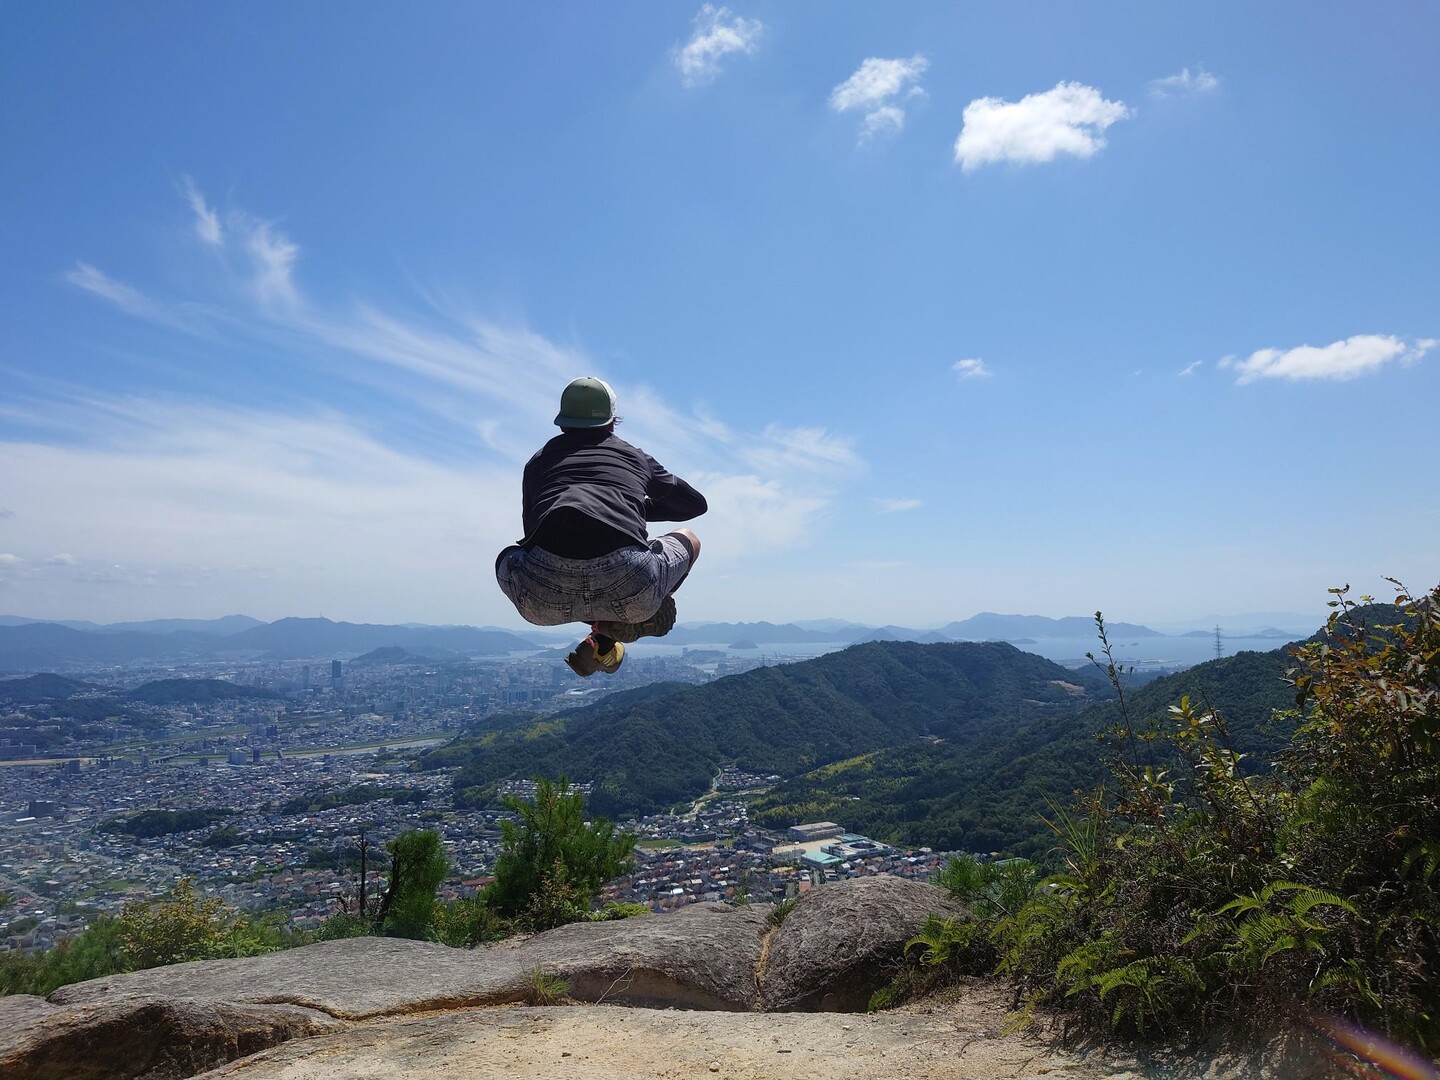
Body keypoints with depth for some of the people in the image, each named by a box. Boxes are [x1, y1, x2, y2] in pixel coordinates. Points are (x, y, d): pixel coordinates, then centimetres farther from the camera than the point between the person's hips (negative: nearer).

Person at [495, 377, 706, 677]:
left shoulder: (540, 459, 28)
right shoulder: (635, 456, 27)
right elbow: (697, 503, 39)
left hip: (544, 597, 2)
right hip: (629, 591, -1)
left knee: (507, 558, 39)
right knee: (689, 540, 31)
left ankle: (606, 626, 16)